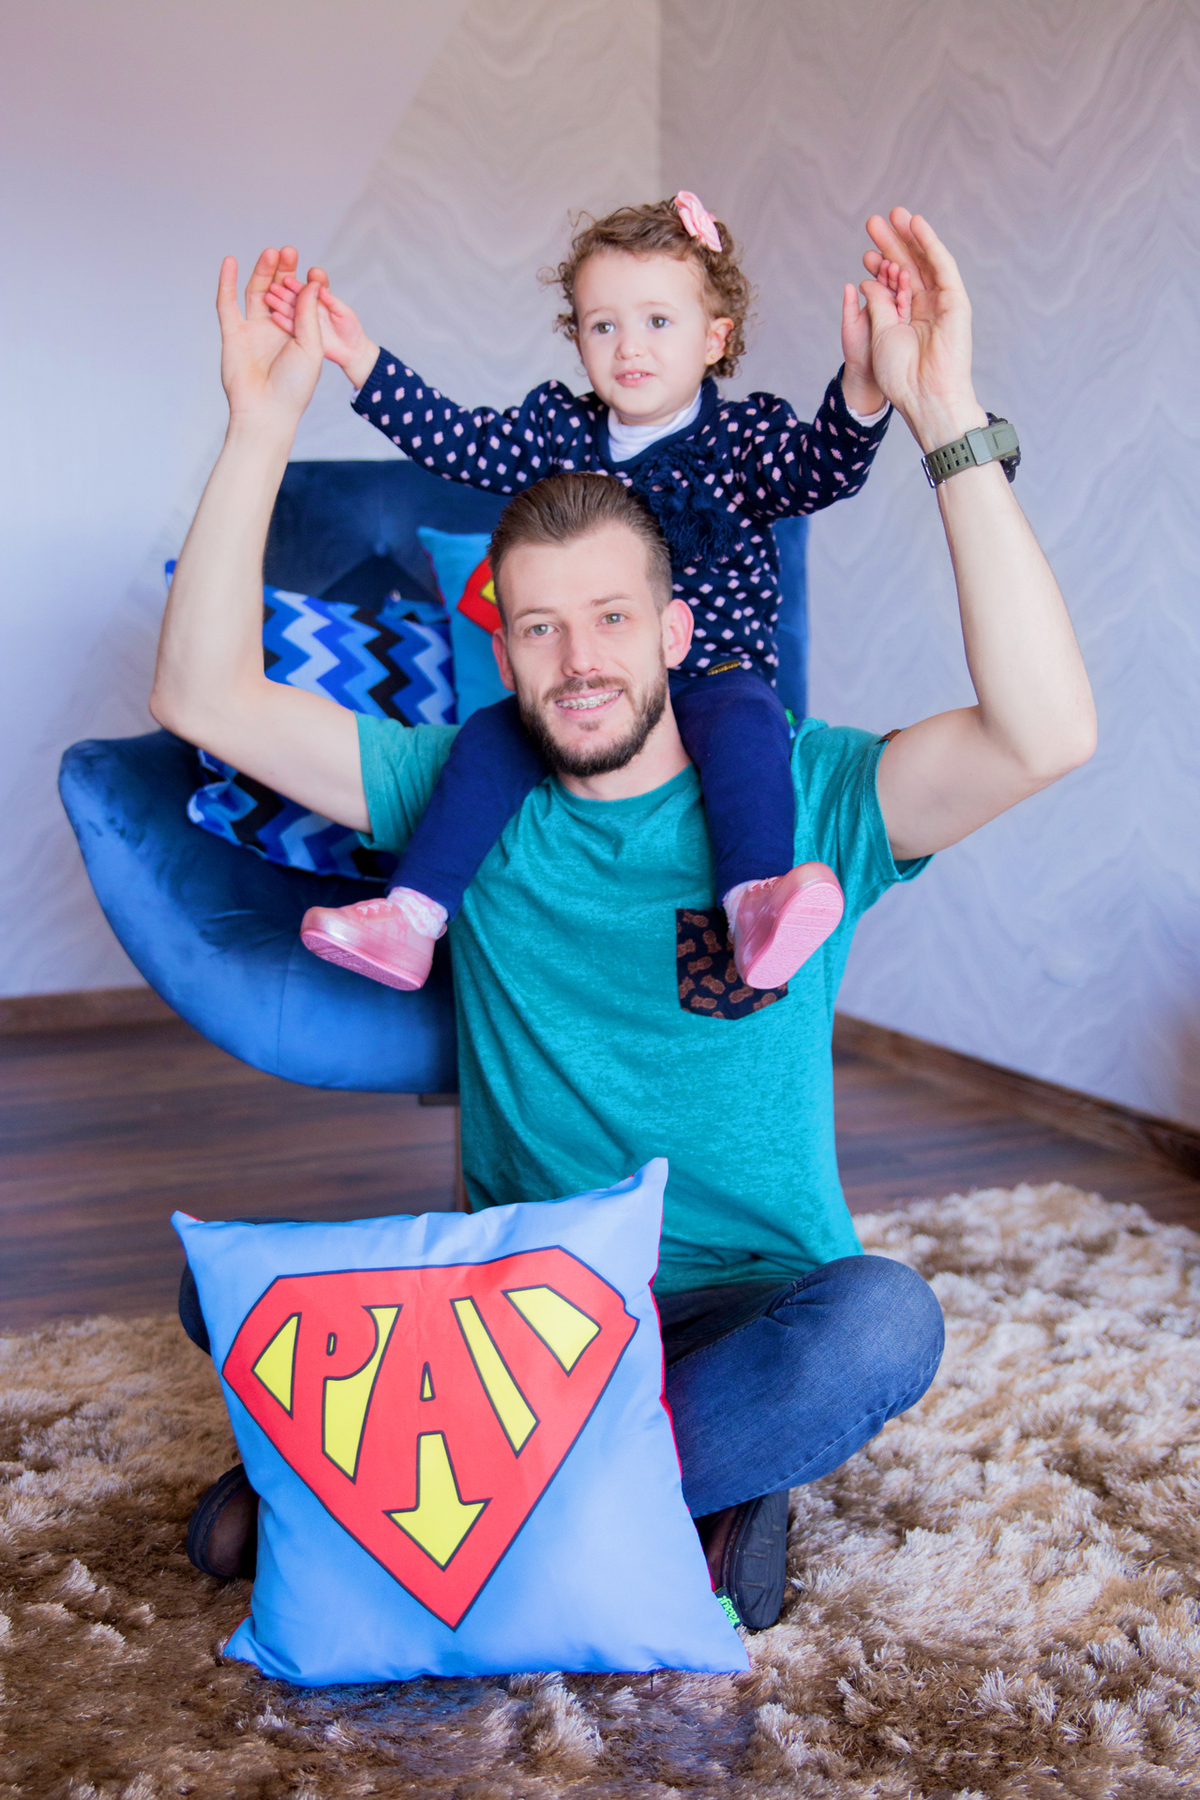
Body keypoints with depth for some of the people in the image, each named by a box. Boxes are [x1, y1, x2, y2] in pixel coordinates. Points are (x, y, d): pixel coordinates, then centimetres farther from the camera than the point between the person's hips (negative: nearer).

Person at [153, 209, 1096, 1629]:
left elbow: (1046, 732, -24)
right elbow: (202, 696, -3)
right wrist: (262, 426, -10)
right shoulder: (467, 792, 2)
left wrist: (946, 421, -28)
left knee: (882, 1322, -35)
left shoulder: (798, 796, -6)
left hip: (744, 1310, -2)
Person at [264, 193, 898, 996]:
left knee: (747, 722, -35)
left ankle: (757, 902, -46)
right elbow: (452, 437, 7)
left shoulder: (744, 435, -1)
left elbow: (820, 469, -18)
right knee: (491, 736, -17)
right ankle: (411, 919, -16)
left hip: (715, 673, -3)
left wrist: (862, 390, -40)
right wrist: (358, 357, -2)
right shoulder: (556, 427, 8)